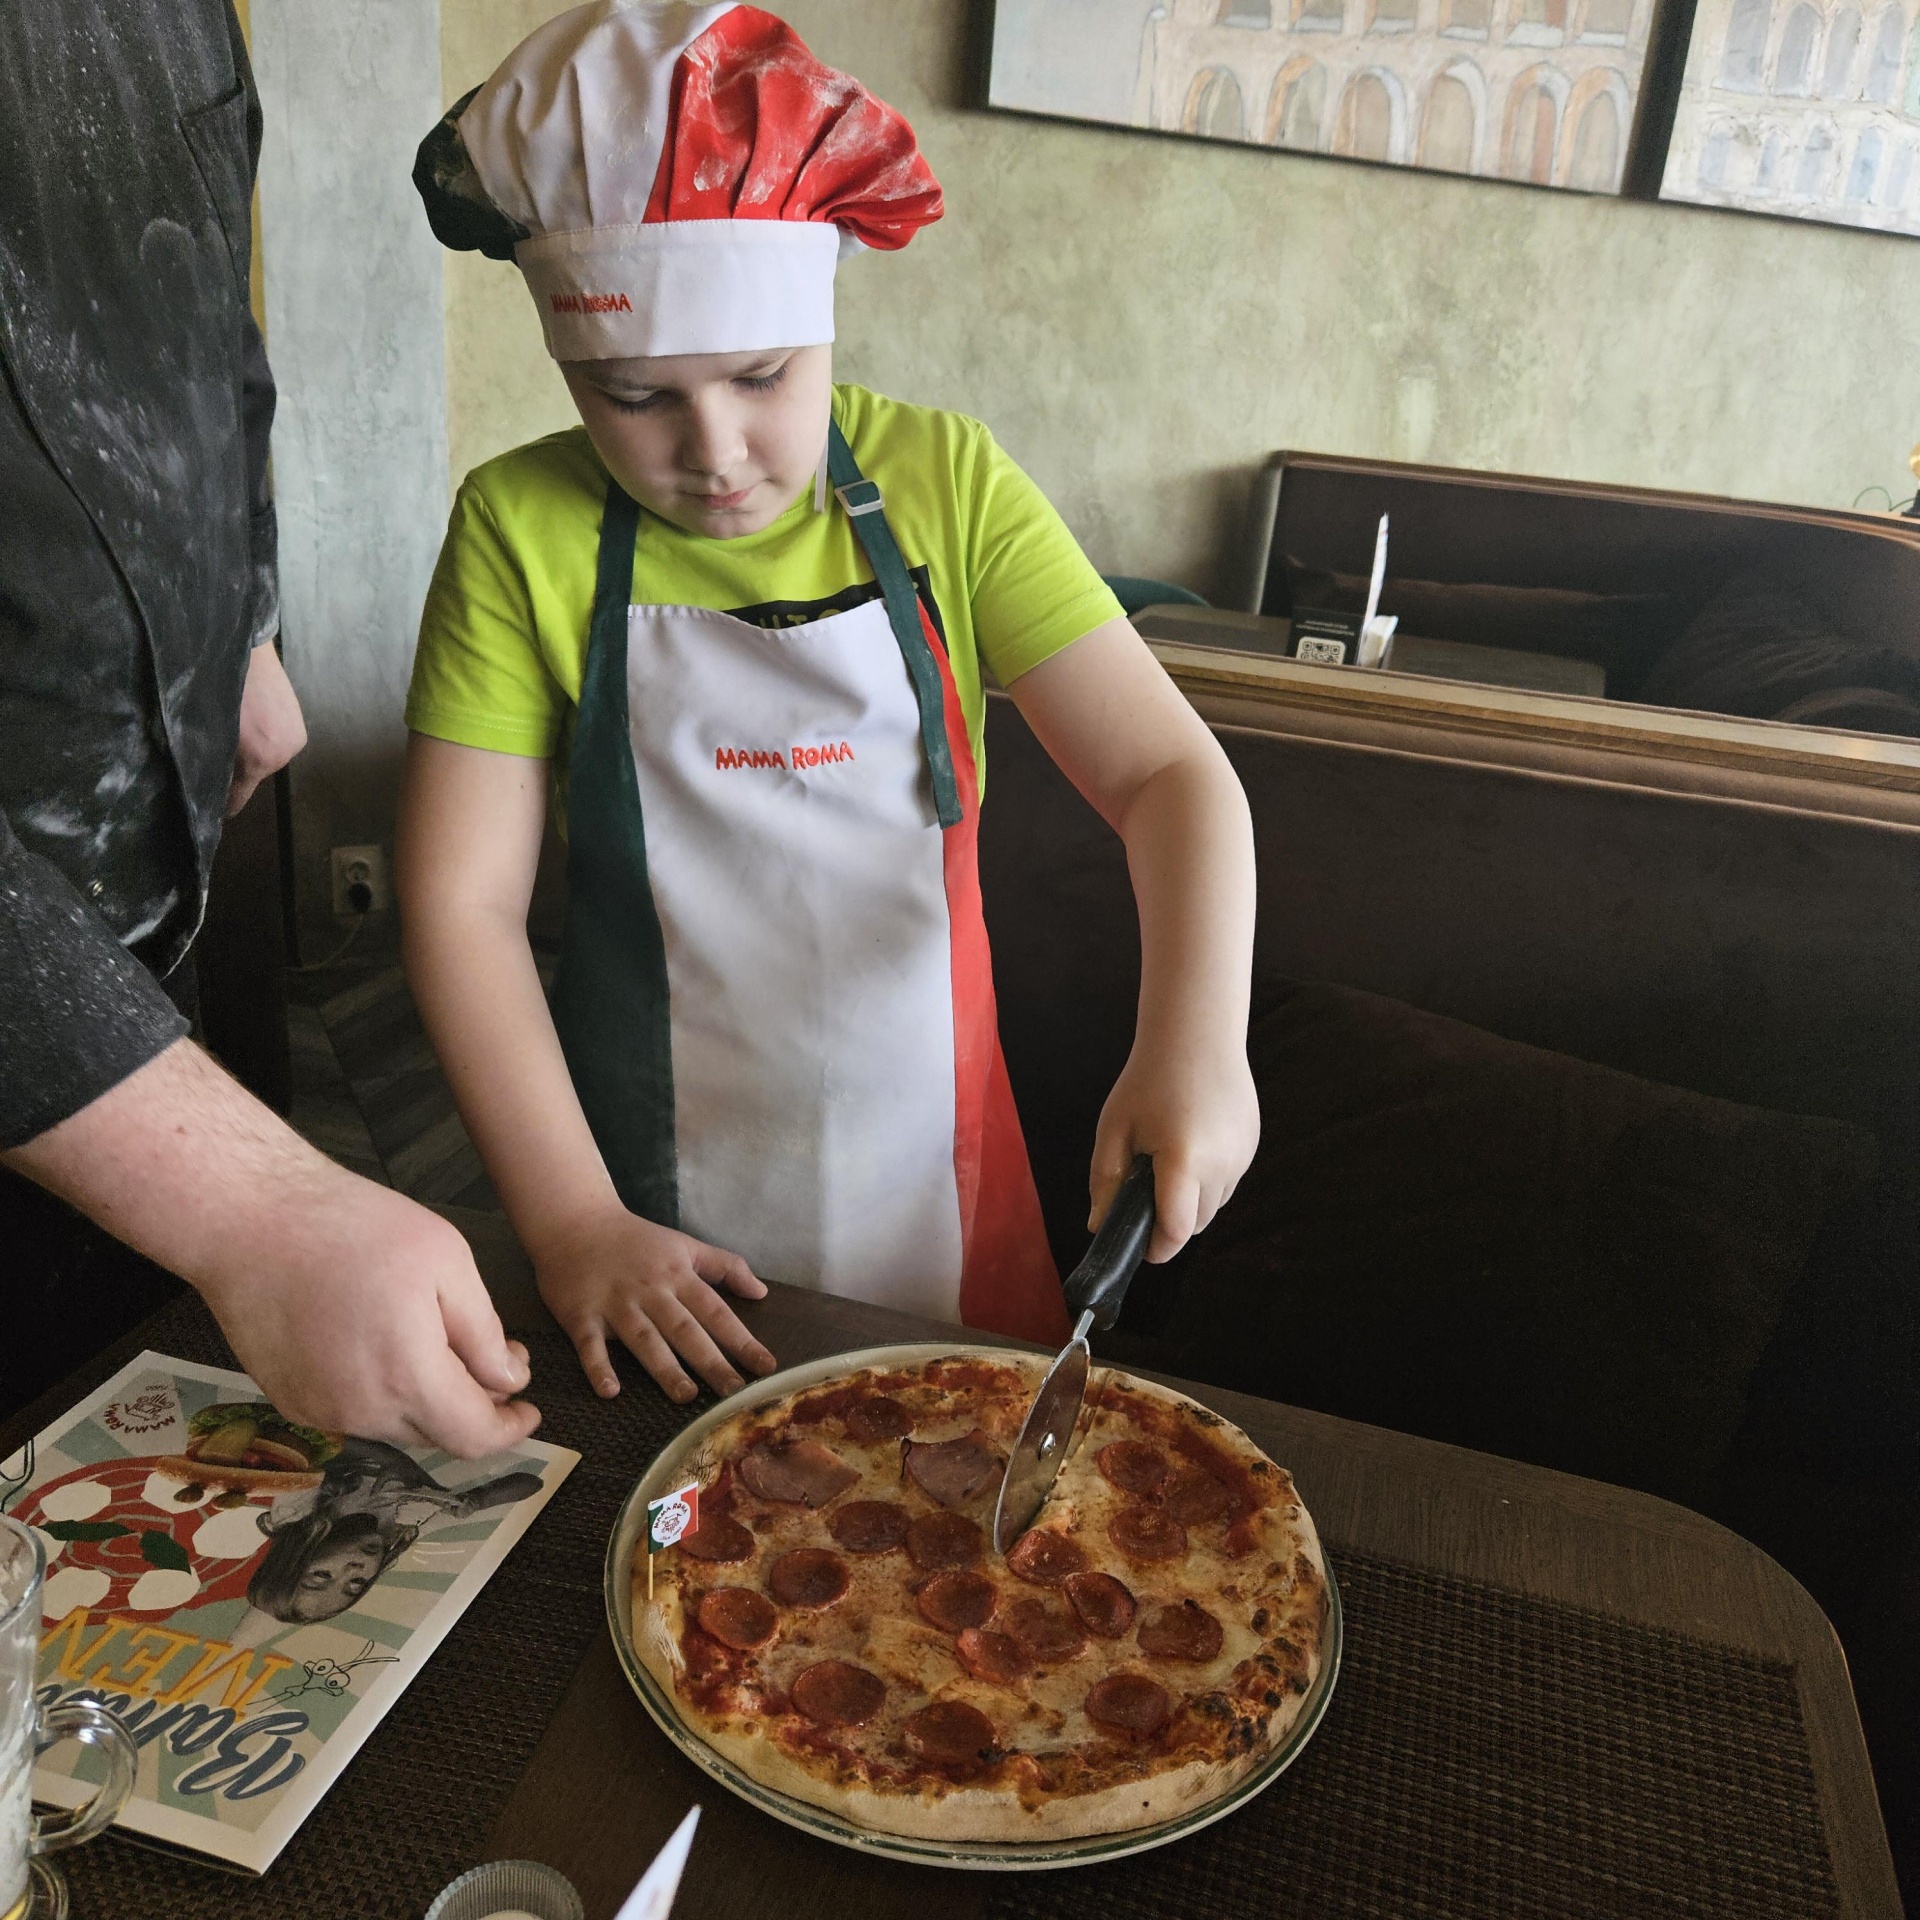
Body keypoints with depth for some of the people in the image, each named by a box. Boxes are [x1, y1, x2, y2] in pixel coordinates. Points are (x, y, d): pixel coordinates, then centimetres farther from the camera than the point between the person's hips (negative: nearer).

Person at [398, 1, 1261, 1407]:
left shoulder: (942, 485, -6)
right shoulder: (522, 530, -9)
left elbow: (1168, 772, -11)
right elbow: (460, 898, -10)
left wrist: (1193, 1039, -27)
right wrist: (569, 1220, -15)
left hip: (932, 1186, 1)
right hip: (655, 1230, 0)